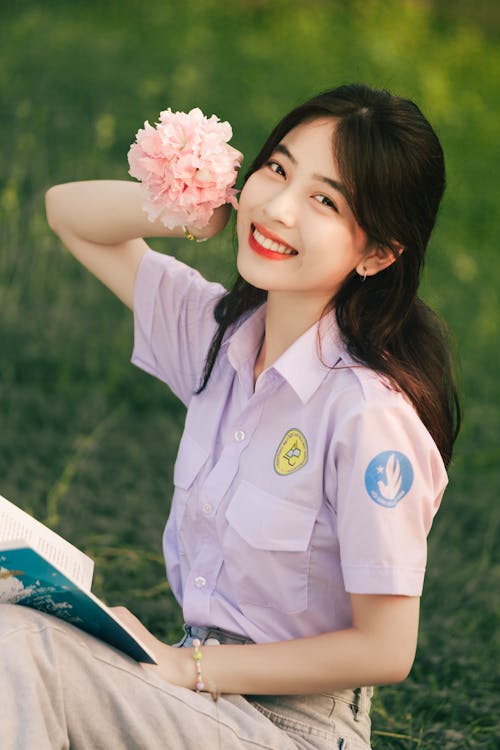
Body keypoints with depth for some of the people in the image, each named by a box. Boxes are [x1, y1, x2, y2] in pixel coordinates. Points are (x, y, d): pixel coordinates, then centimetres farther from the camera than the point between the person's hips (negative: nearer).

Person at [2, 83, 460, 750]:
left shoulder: (371, 413, -21)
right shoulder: (219, 332, 0)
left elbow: (384, 650, -17)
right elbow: (69, 210, 12)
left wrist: (187, 668, -12)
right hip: (203, 685, 6)